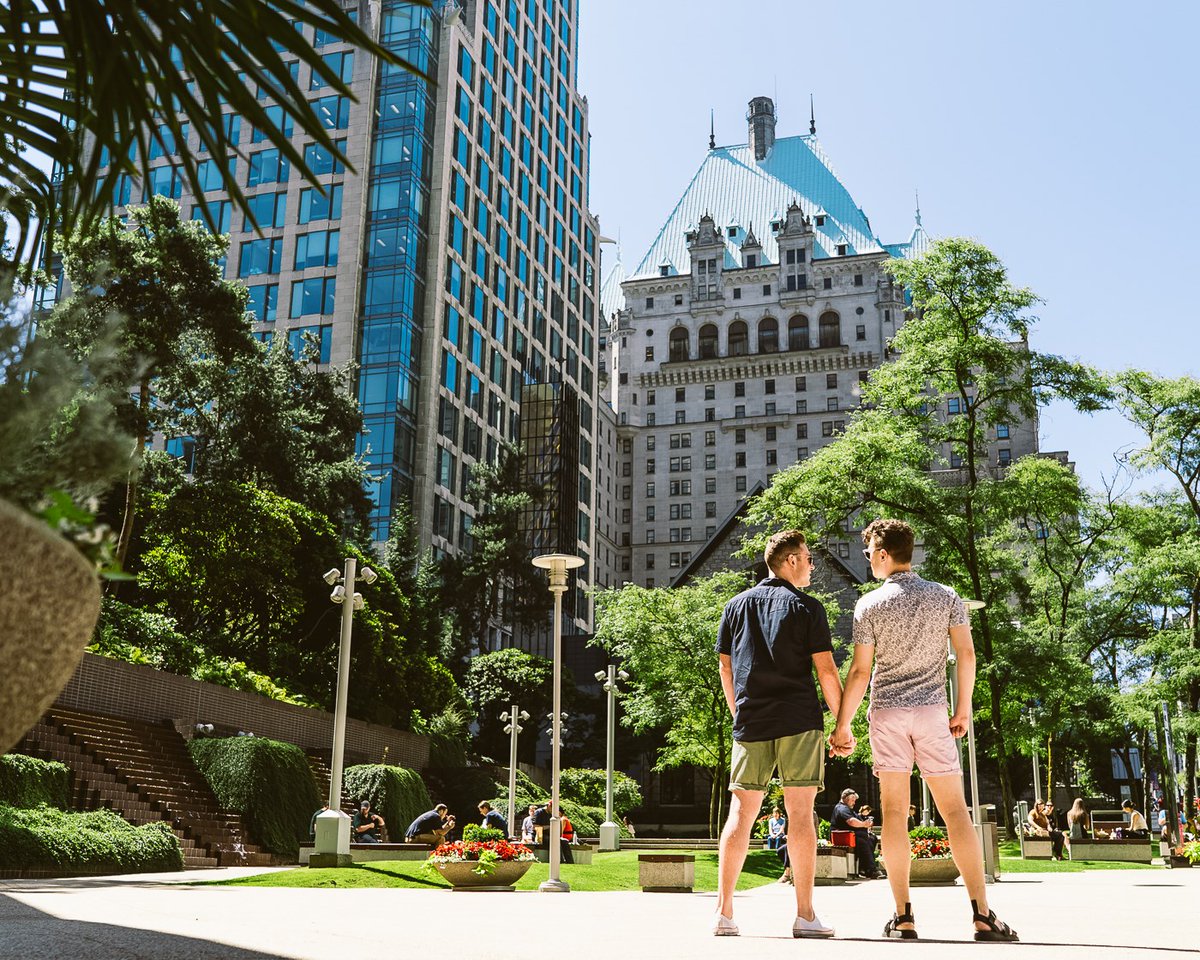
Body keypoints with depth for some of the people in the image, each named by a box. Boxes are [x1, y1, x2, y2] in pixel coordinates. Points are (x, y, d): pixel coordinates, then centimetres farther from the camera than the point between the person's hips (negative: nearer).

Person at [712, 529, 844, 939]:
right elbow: (826, 670, -5)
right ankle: (804, 915, 1)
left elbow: (725, 667, 13)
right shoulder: (807, 607, -1)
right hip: (799, 721, -3)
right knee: (800, 813, 0)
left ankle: (723, 911, 3)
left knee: (741, 812, 4)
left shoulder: (737, 605, 11)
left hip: (751, 723, 4)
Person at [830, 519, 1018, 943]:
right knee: (955, 809, 3)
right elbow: (966, 654, -1)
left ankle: (903, 916, 2)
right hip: (931, 711, 1)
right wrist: (963, 708, 9)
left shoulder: (870, 604, -4)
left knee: (893, 811, 2)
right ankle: (982, 915, -2)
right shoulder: (946, 597, 3)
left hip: (886, 713, -1)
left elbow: (860, 671, -5)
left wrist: (842, 726, 1)